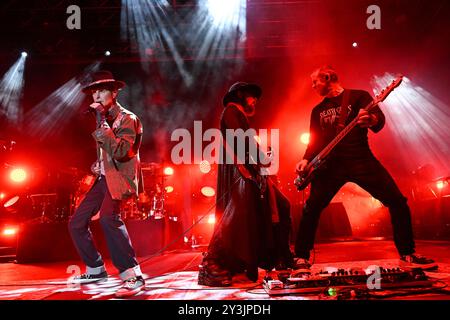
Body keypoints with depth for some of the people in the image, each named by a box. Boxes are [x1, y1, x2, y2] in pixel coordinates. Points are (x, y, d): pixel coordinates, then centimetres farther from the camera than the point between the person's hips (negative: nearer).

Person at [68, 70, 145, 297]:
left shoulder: (127, 119, -9)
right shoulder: (105, 120, 16)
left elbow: (120, 151, -24)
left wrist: (102, 123, -21)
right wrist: (97, 165, 11)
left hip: (119, 177, -9)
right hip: (104, 177, 9)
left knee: (107, 217, -34)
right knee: (77, 223, 8)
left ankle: (133, 275, -30)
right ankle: (96, 270, 26)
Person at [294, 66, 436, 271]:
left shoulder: (358, 96, 6)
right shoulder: (318, 110, 18)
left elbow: (380, 119, -9)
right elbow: (315, 141, 18)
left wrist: (371, 120, -33)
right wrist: (306, 160, -2)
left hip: (361, 159, -2)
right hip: (331, 164, 3)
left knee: (397, 202, -9)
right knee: (311, 209, -9)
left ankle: (407, 255, 5)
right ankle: (302, 258, 4)